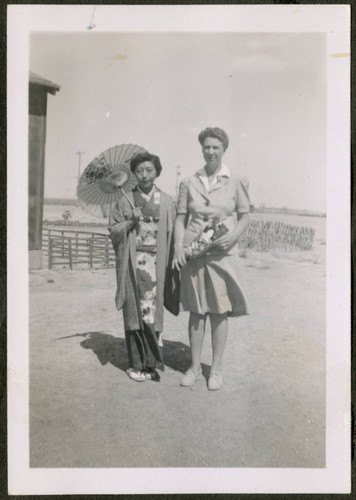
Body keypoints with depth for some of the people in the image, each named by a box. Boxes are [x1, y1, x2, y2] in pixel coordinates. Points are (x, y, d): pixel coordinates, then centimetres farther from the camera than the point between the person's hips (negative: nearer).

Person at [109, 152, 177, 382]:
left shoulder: (167, 202, 8)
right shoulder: (125, 201, 9)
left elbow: (172, 234, 7)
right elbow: (113, 231, 9)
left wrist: (171, 264, 0)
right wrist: (130, 222, -9)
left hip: (157, 262, 0)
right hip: (133, 263, 0)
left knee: (152, 312, -4)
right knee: (134, 313, 1)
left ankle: (150, 362, 8)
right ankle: (138, 364, 11)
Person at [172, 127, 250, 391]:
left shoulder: (236, 182, 4)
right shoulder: (188, 183, 8)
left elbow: (245, 216, 7)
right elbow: (180, 217, 9)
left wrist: (233, 236, -11)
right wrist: (178, 247, -4)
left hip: (222, 254, -1)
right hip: (192, 253, 2)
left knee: (220, 311, 4)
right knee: (196, 311, 8)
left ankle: (216, 368, 19)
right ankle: (195, 366, 23)